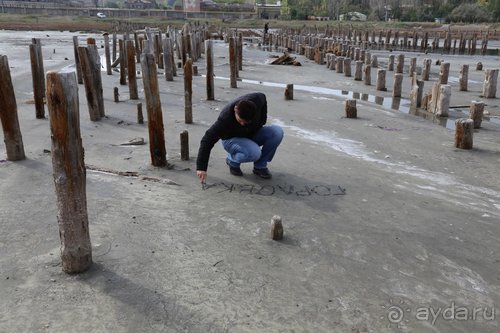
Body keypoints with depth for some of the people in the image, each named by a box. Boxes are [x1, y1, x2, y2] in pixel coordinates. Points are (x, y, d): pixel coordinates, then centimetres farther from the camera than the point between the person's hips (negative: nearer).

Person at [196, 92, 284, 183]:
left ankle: (260, 166, -7)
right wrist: (201, 167, -33)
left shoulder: (257, 99, -25)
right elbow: (208, 140, -31)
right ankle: (232, 161, -2)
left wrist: (261, 123, -3)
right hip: (232, 139, -5)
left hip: (253, 134, 5)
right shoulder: (225, 119, -34)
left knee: (277, 131, -23)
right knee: (254, 153, -37)